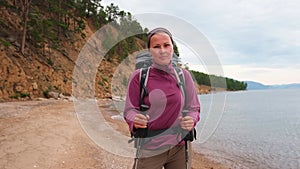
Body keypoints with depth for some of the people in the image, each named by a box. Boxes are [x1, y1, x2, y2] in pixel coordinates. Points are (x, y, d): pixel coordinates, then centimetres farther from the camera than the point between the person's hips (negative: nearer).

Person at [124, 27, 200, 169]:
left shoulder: (183, 75, 0)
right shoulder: (139, 76, -7)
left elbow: (194, 108, 4)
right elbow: (130, 110, -3)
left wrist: (191, 120, -17)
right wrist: (135, 120, -25)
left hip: (179, 147, 3)